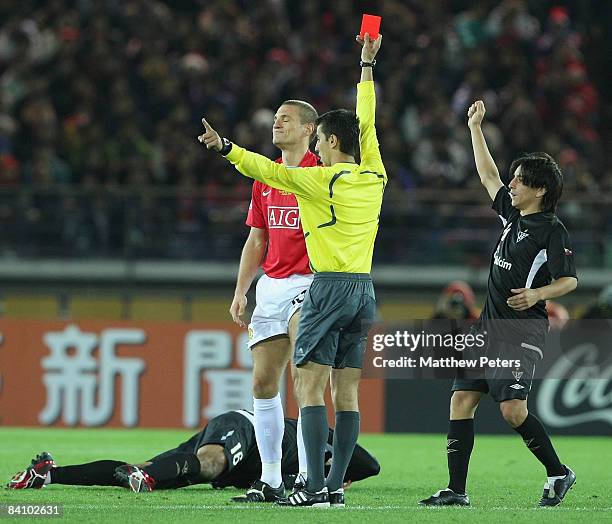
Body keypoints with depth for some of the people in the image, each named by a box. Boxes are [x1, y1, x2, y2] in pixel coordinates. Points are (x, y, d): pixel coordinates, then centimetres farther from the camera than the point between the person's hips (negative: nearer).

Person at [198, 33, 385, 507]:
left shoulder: (321, 180, -8)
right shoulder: (374, 178, 10)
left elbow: (267, 169, -11)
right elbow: (367, 124, 23)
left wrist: (225, 147, -5)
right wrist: (367, 65, 33)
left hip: (329, 287, -7)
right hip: (364, 289, 7)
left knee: (310, 385, -7)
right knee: (347, 391, 6)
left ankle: (315, 486, -15)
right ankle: (336, 484, 4)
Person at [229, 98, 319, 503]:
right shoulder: (265, 178, 16)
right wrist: (241, 292, 14)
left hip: (308, 284, -7)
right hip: (271, 285, 7)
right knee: (263, 382, 4)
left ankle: (308, 477, -13)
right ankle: (270, 481, 10)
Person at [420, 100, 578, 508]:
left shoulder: (552, 230, -9)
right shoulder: (514, 215, 13)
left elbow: (569, 279, -8)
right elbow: (489, 176, 25)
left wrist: (537, 293, -25)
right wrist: (475, 128, 28)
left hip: (522, 329, -8)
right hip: (490, 325, 8)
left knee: (512, 409, -16)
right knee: (461, 401, 0)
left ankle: (558, 474, 3)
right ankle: (456, 490, 0)